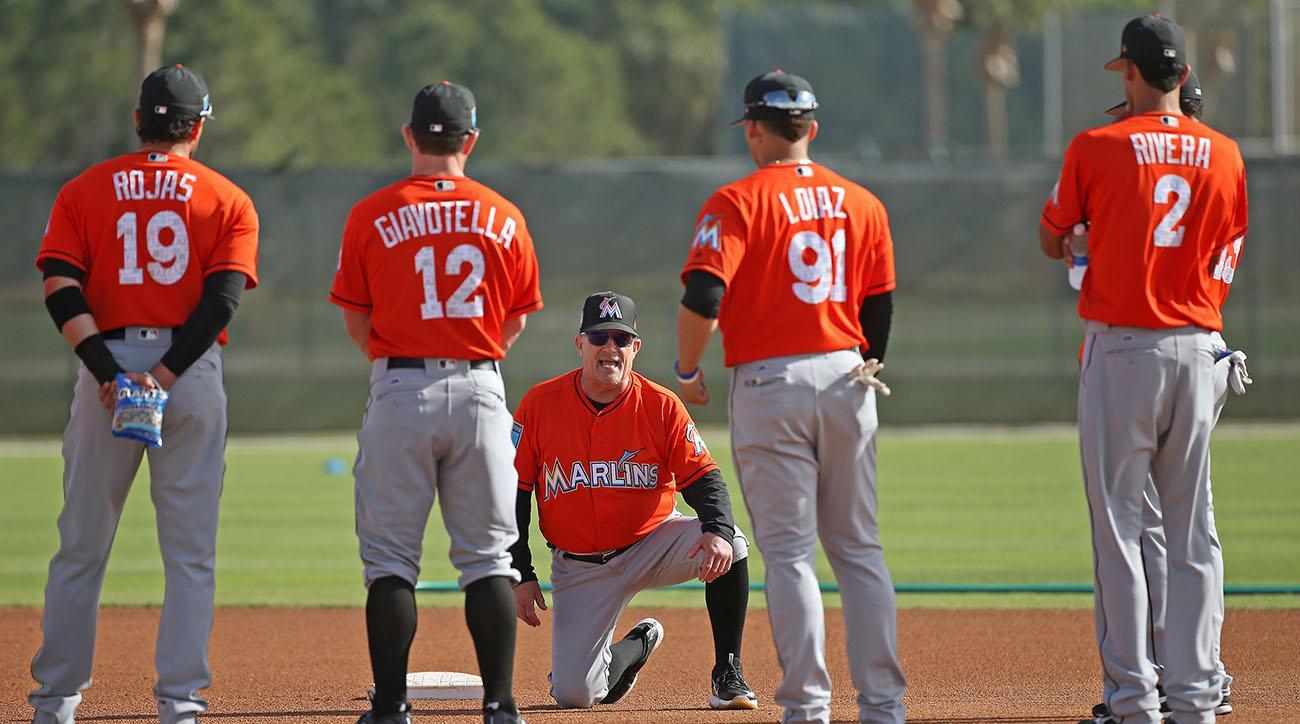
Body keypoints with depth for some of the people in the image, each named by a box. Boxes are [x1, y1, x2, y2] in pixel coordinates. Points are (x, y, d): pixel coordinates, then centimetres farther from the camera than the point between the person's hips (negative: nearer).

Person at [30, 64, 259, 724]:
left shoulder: (83, 191, 8)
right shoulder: (227, 200, 5)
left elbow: (61, 288, -6)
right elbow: (223, 297, -8)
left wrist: (107, 372, -12)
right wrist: (165, 376, -14)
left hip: (106, 368, 1)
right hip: (192, 373, -1)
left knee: (81, 545, 8)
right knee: (190, 549, 3)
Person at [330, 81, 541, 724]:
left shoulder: (372, 215, -3)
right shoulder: (504, 219, 2)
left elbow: (355, 319, 3)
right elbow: (517, 320, 10)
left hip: (401, 389, -2)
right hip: (481, 390, 2)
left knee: (391, 556, 3)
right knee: (487, 556, 7)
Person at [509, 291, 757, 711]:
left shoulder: (661, 407, -8)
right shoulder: (539, 405, -7)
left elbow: (702, 477, -11)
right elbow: (513, 491, 0)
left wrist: (718, 531, -32)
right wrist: (521, 574, -5)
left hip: (651, 543, 0)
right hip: (579, 565, 0)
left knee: (726, 547, -31)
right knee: (573, 693, -12)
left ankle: (727, 674, -12)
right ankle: (636, 647, 25)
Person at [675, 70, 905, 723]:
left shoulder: (736, 202, -7)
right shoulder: (860, 203, 8)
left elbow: (703, 296, -17)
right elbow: (880, 307, 13)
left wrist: (687, 371, -3)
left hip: (769, 382, -4)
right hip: (846, 377, 4)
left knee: (788, 552, -1)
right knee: (859, 549, 10)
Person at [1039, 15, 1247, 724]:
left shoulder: (1096, 148, -6)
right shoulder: (1223, 154, 5)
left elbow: (1052, 242, 6)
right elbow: (1223, 263, 11)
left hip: (1120, 347, -4)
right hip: (1197, 351, 4)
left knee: (1119, 525, -1)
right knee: (1190, 528, 7)